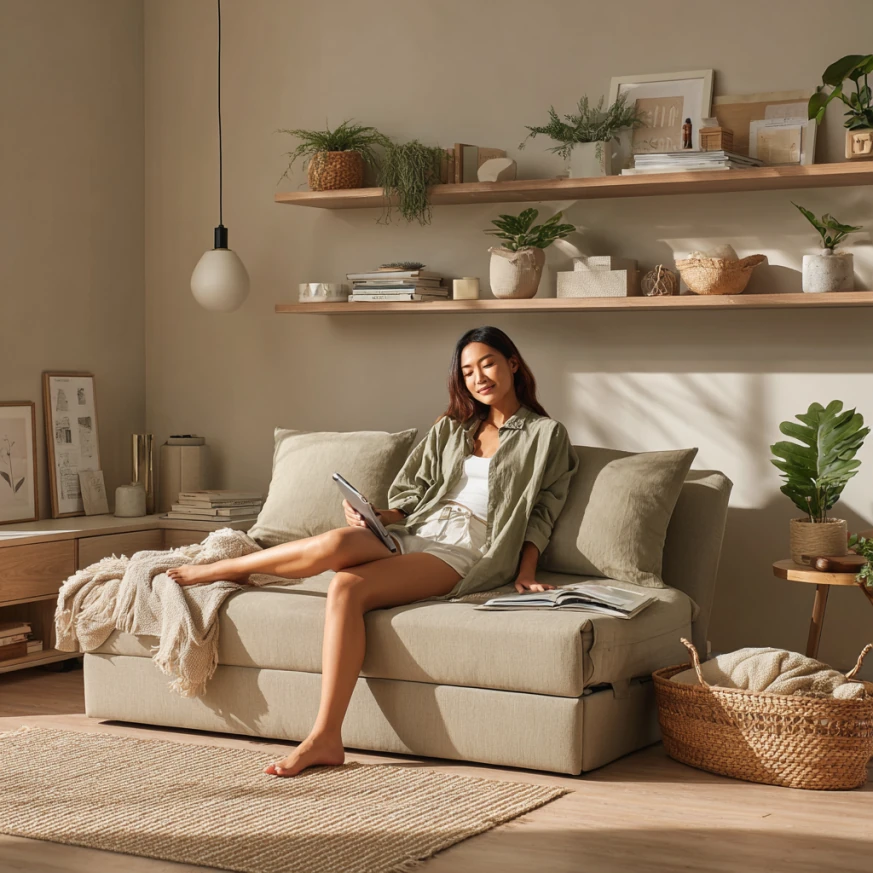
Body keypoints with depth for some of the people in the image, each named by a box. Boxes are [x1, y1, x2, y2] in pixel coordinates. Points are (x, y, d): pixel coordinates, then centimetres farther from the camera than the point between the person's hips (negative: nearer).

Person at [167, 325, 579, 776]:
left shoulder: (545, 435, 12)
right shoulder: (451, 429, 25)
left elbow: (541, 513, 8)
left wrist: (526, 574, -6)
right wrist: (373, 517, -1)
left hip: (467, 550, -5)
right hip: (413, 534, 5)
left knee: (347, 586, -31)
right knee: (335, 543, -32)